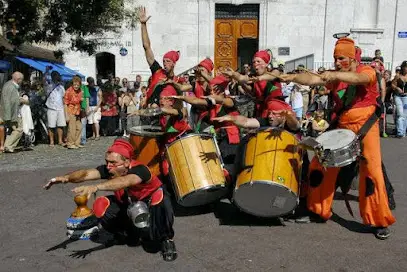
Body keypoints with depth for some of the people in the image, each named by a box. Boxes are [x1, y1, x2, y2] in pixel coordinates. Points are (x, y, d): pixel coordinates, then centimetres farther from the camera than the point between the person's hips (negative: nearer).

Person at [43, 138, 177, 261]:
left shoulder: (140, 169, -35)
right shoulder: (108, 169, -19)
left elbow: (124, 182, -56)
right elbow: (87, 173, -35)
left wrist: (95, 187, -69)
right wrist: (67, 178, -55)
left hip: (152, 205, -5)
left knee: (159, 196, -39)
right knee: (101, 207, -20)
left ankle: (167, 240, -14)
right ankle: (132, 231, 8)